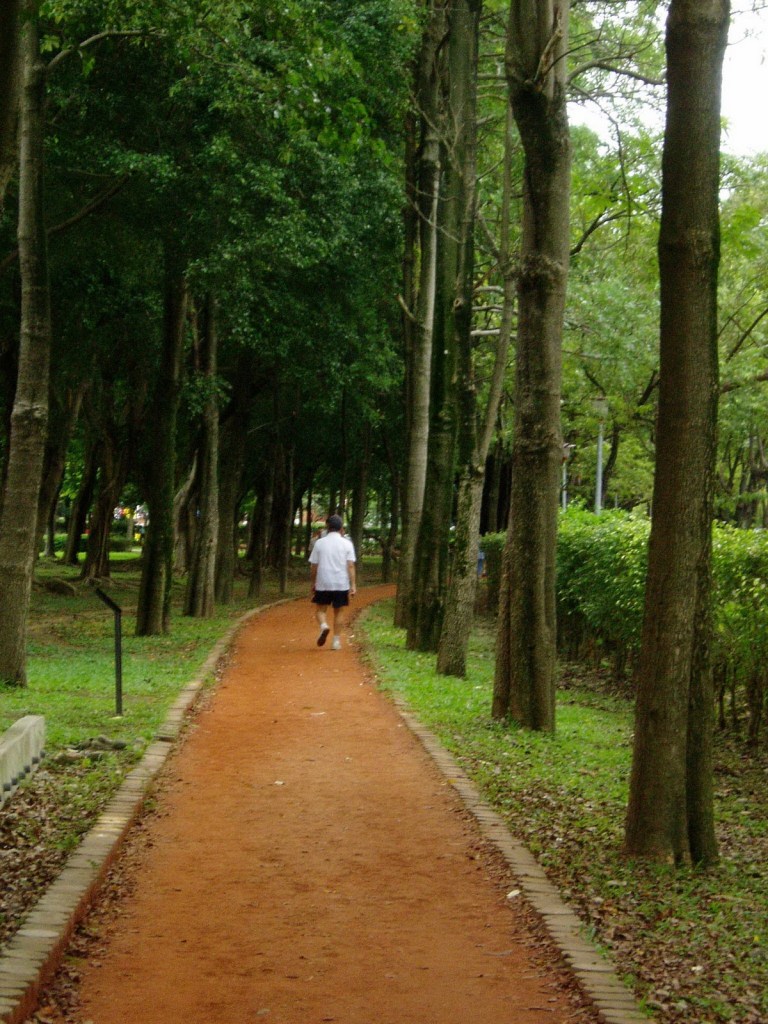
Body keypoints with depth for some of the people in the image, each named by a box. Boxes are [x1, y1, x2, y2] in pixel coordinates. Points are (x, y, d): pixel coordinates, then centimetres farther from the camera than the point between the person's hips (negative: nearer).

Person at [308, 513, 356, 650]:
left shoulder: (319, 543, 0)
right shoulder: (347, 543, -1)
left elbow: (313, 566, 3)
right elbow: (350, 565, -6)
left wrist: (313, 583, 14)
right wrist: (353, 585, -5)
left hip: (323, 584, 0)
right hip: (341, 584, 0)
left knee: (320, 609, 12)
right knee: (339, 612, 10)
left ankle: (323, 625, -18)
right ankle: (336, 641, 8)